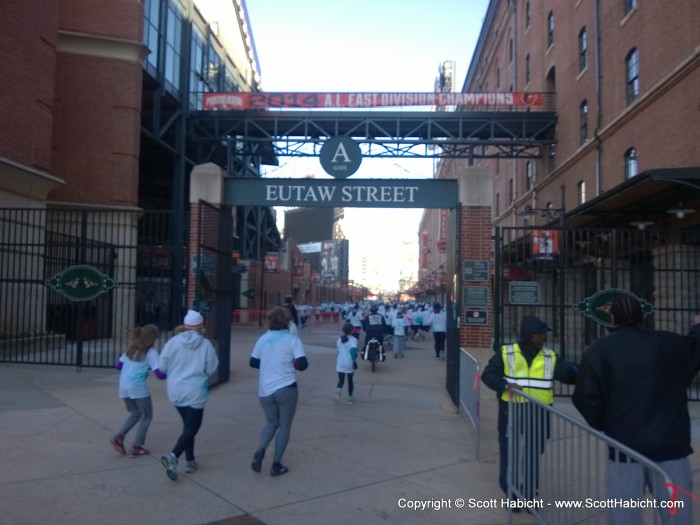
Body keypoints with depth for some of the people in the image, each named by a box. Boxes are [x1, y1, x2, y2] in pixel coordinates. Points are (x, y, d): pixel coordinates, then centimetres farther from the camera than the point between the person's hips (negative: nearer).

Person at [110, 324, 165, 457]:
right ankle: (136, 447, 7)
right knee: (147, 416, 10)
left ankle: (119, 437, 7)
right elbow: (159, 374, -13)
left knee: (135, 414, 23)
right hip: (138, 387, -7)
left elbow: (118, 365, 17)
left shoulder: (132, 348, 13)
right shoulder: (151, 352, -8)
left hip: (123, 386, 7)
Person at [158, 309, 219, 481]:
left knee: (188, 425, 19)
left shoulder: (173, 342, -5)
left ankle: (190, 461, 23)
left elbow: (163, 367, 0)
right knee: (191, 427, 2)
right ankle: (173, 455, -21)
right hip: (195, 392, -4)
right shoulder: (206, 344, -10)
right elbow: (211, 369, -5)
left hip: (176, 391, 4)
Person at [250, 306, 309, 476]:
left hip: (265, 390, 4)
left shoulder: (263, 339, 4)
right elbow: (302, 365, -14)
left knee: (271, 422, 21)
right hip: (286, 388, -4)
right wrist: (292, 363, 6)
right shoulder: (293, 339, -7)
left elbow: (253, 362, 12)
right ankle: (276, 465, 10)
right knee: (284, 426, 10)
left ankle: (260, 451, -2)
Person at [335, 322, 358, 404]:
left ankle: (338, 389, -26)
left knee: (341, 380, 6)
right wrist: (354, 361, -20)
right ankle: (350, 398, 21)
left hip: (340, 363, 3)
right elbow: (353, 350, -25)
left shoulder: (339, 339, 6)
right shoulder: (353, 339, -10)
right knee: (350, 380, 15)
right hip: (349, 364, -2)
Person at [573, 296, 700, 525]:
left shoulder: (597, 351, -5)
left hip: (625, 446, -1)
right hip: (669, 444, 2)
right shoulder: (668, 343, 0)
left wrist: (601, 426, 8)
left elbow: (585, 398, -9)